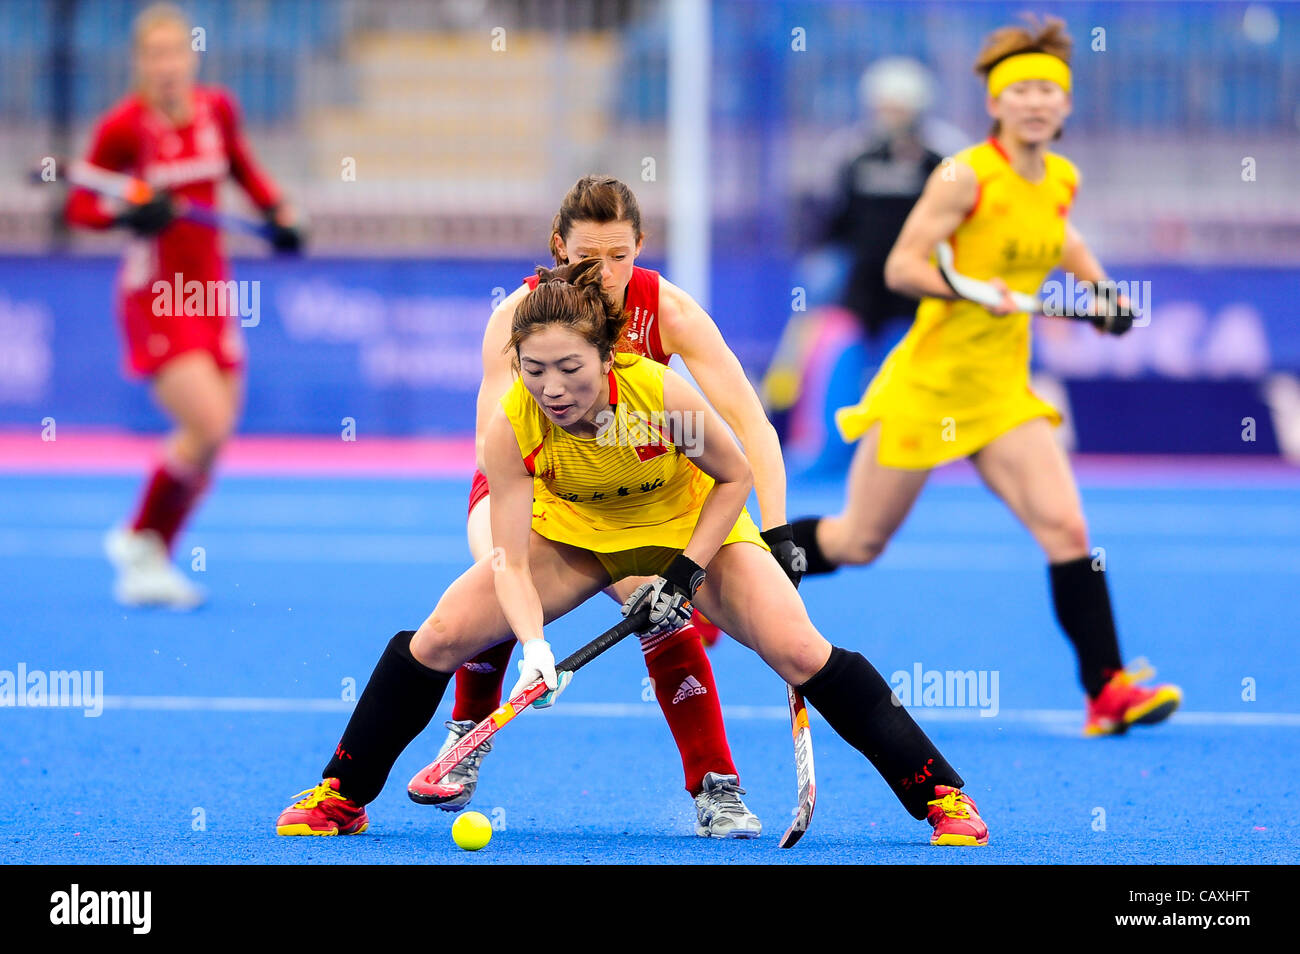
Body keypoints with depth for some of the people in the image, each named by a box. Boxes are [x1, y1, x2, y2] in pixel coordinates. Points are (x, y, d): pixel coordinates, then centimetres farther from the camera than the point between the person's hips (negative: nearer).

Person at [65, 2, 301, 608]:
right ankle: (139, 542, 2)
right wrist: (129, 214, -26)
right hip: (154, 299, -6)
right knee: (207, 426, -20)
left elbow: (241, 165, 21)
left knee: (212, 443, 5)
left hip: (209, 293, 6)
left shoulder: (217, 110, 0)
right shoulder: (124, 127, -14)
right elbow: (79, 206, -8)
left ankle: (146, 567, 20)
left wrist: (276, 211, 6)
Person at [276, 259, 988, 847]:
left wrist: (685, 573, -23)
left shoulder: (661, 396, -34)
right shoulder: (511, 425, -30)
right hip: (573, 531, 2)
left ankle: (943, 798, -7)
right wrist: (533, 647, -44)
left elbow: (735, 478, -16)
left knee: (801, 654, -19)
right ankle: (342, 797, 8)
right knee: (438, 638, -12)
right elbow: (511, 560, -28)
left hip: (692, 527, -2)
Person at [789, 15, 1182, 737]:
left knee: (1065, 528, -11)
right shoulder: (967, 175, -17)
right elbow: (900, 268, -19)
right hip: (928, 381, -5)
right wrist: (971, 289, -34)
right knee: (858, 541, 5)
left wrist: (1096, 283, 16)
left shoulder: (1062, 181, 4)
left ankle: (1108, 691, -11)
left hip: (1002, 391, 5)